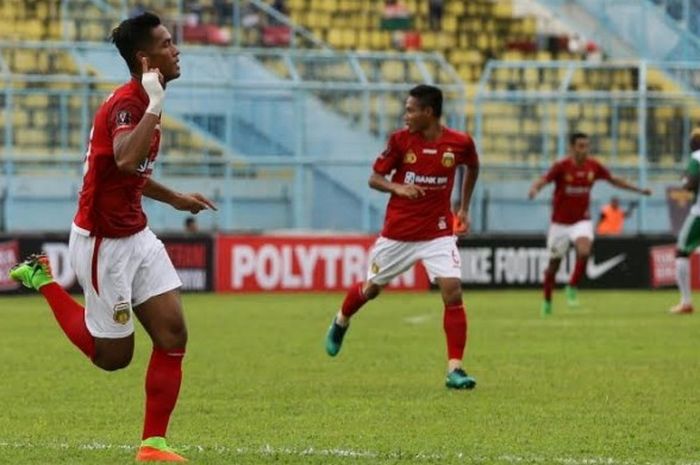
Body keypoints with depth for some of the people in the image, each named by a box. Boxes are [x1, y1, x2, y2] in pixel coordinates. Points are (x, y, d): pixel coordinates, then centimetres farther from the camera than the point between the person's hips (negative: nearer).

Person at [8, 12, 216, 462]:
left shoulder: (142, 100, 8)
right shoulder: (126, 102, -23)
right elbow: (124, 159, -45)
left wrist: (176, 198, 26)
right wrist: (154, 106, -41)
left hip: (136, 235, 9)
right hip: (104, 242, -9)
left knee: (173, 334, -3)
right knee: (113, 356, 4)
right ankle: (44, 281, 22)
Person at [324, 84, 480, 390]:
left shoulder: (460, 143, -8)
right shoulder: (401, 140, -10)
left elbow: (473, 167, 15)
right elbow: (374, 178, -3)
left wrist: (464, 208, 13)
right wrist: (397, 187, -24)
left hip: (438, 233, -1)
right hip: (397, 232, 1)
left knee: (452, 292, -17)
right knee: (371, 289, 16)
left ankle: (455, 369, -14)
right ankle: (341, 322, 50)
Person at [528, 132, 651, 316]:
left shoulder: (594, 166, -5)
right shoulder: (561, 166, -15)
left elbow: (614, 180, 11)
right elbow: (542, 181, -28)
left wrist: (639, 190, 10)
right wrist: (534, 189, -51)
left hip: (582, 221, 2)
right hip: (560, 223, -1)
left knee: (584, 252, -27)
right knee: (554, 264, 9)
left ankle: (573, 288, -8)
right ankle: (547, 302, 30)